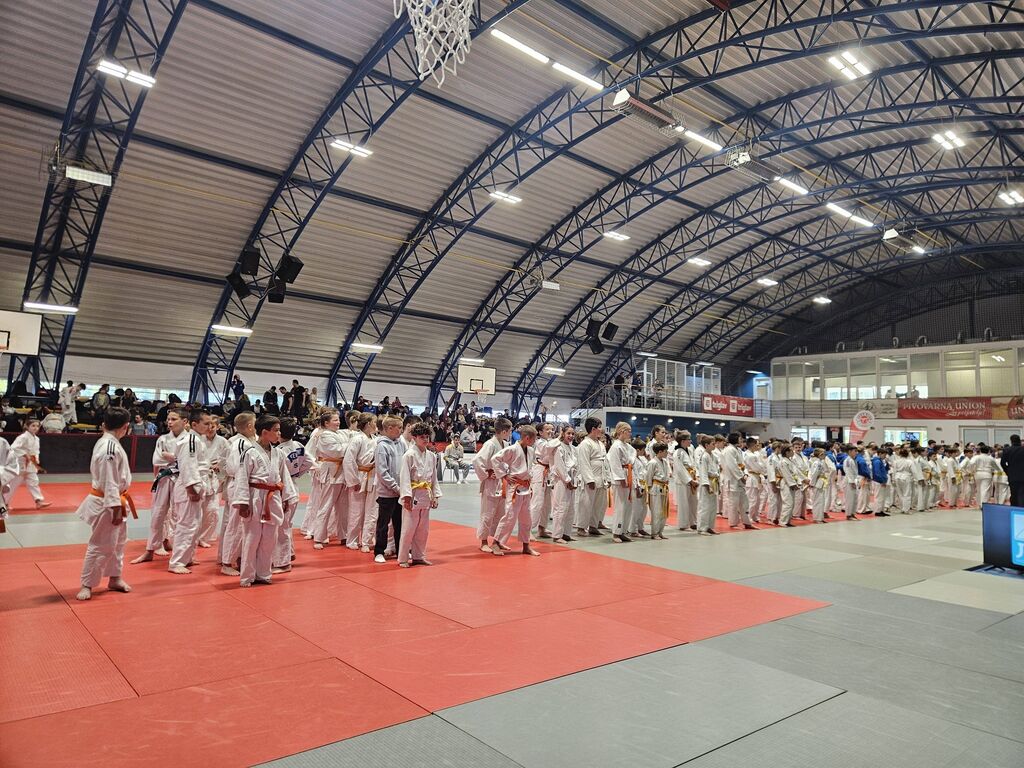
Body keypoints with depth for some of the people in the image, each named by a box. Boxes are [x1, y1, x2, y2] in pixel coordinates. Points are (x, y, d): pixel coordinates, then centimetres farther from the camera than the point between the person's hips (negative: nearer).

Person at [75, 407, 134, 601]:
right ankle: (87, 585, 11)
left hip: (112, 501, 10)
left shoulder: (106, 442, 7)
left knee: (118, 541, 19)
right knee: (100, 545, 0)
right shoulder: (110, 447, -24)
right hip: (106, 504, -10)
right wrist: (116, 509, -23)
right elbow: (109, 481, -25)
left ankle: (114, 578, 30)